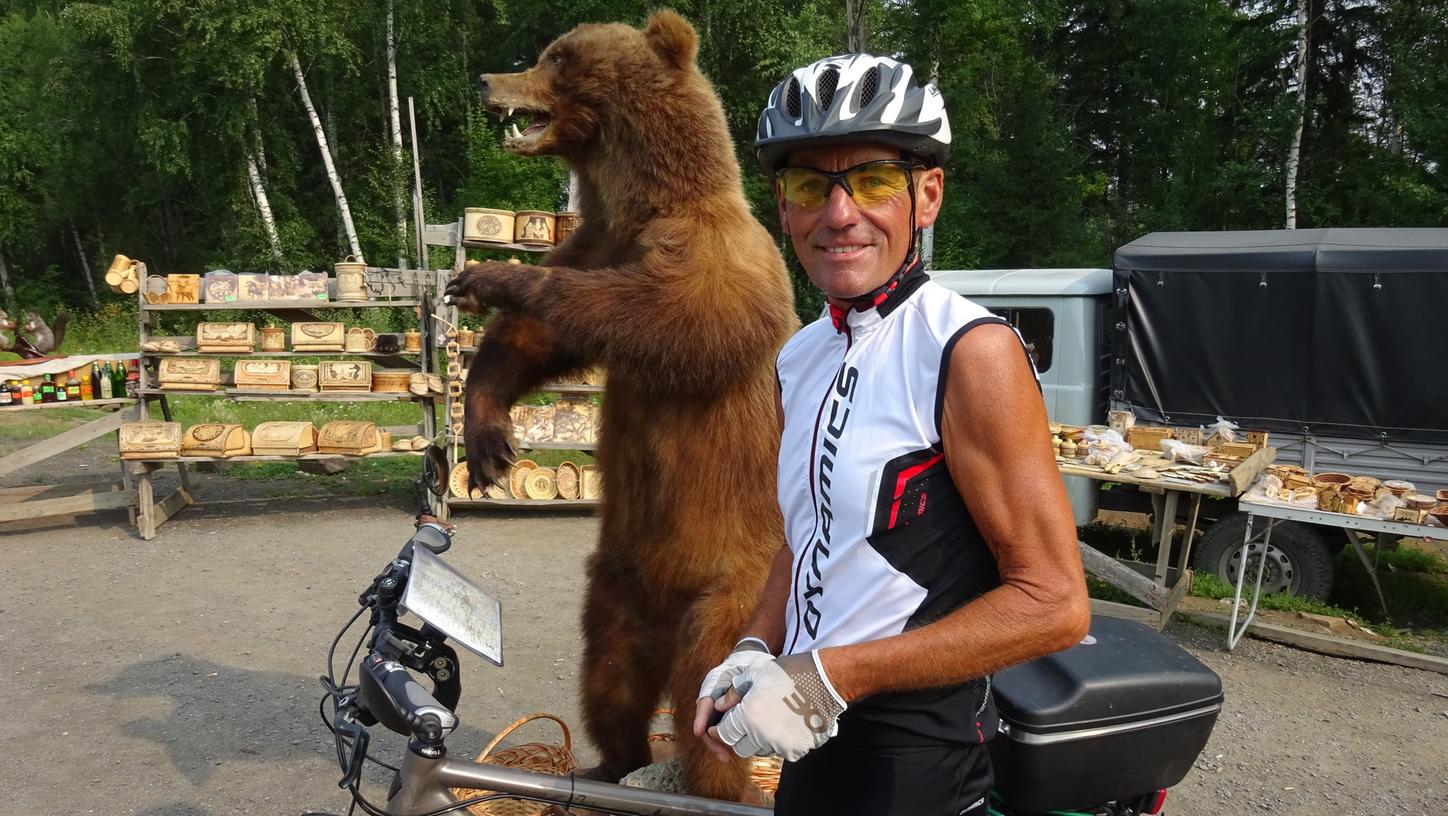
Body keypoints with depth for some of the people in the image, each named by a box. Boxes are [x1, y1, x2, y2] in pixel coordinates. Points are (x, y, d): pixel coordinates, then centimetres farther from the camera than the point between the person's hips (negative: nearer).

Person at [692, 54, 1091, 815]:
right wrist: (754, 653, -1)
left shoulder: (972, 351, -18)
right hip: (811, 737, 7)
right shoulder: (798, 359, 5)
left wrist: (830, 676, -22)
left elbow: (1053, 603, -20)